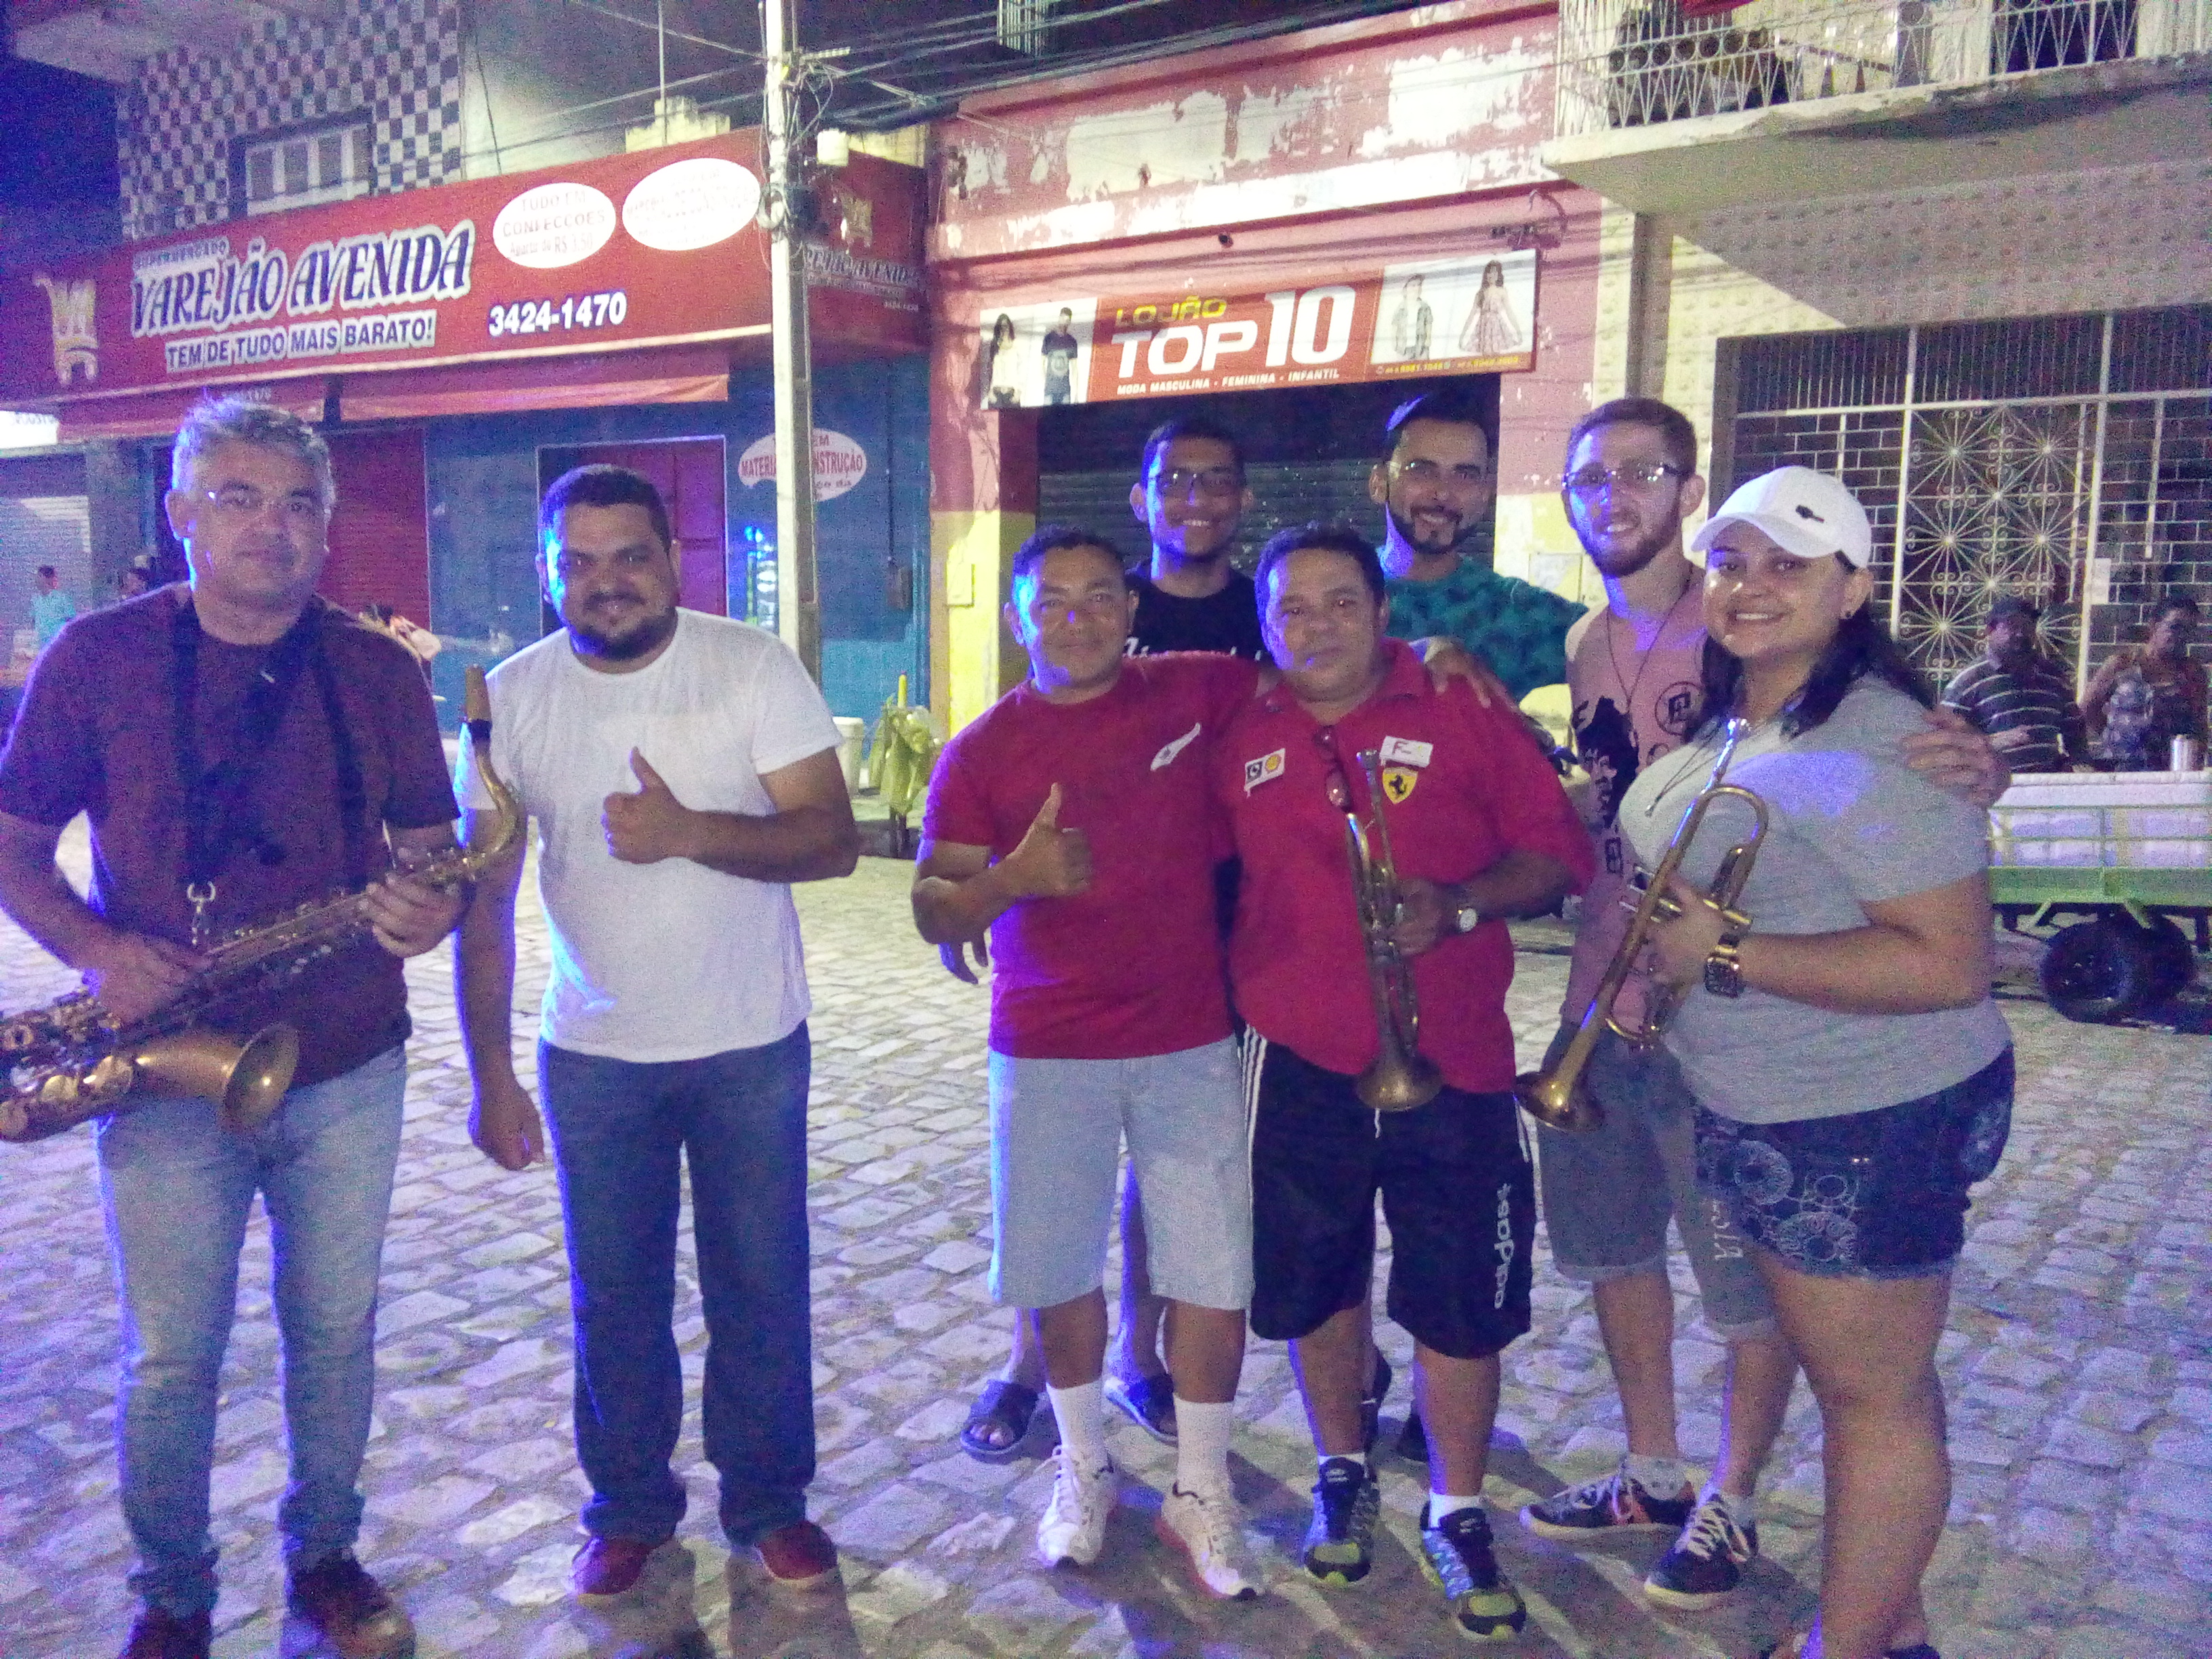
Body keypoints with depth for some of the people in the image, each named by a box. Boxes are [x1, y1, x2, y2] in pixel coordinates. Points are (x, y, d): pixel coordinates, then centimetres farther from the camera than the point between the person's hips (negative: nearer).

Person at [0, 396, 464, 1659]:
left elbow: (431, 845, 5)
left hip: (348, 1068, 2)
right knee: (173, 1355, 10)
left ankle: (327, 1557, 35)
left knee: (335, 1332, 14)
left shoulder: (379, 671, 1)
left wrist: (432, 908, -18)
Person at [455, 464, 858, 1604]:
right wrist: (490, 1074, -2)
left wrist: (687, 832, -31)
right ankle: (630, 1509, 36)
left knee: (761, 1291, 11)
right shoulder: (513, 697, -4)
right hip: (592, 1058, 2)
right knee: (615, 1298, 15)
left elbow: (832, 840, -15)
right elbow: (483, 897, -1)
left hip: (752, 1048, -1)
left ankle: (769, 1501, 32)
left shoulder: (755, 666, -10)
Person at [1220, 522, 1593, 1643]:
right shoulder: (1240, 740, 4)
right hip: (1299, 1056, 2)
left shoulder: (1463, 712, -3)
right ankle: (1344, 1476, 39)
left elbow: (1559, 852, -4)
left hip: (1452, 1056, -2)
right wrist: (1226, 994, 5)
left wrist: (1460, 905, -20)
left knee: (1460, 1298, 7)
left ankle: (1456, 1516, 27)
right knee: (1314, 1284, 15)